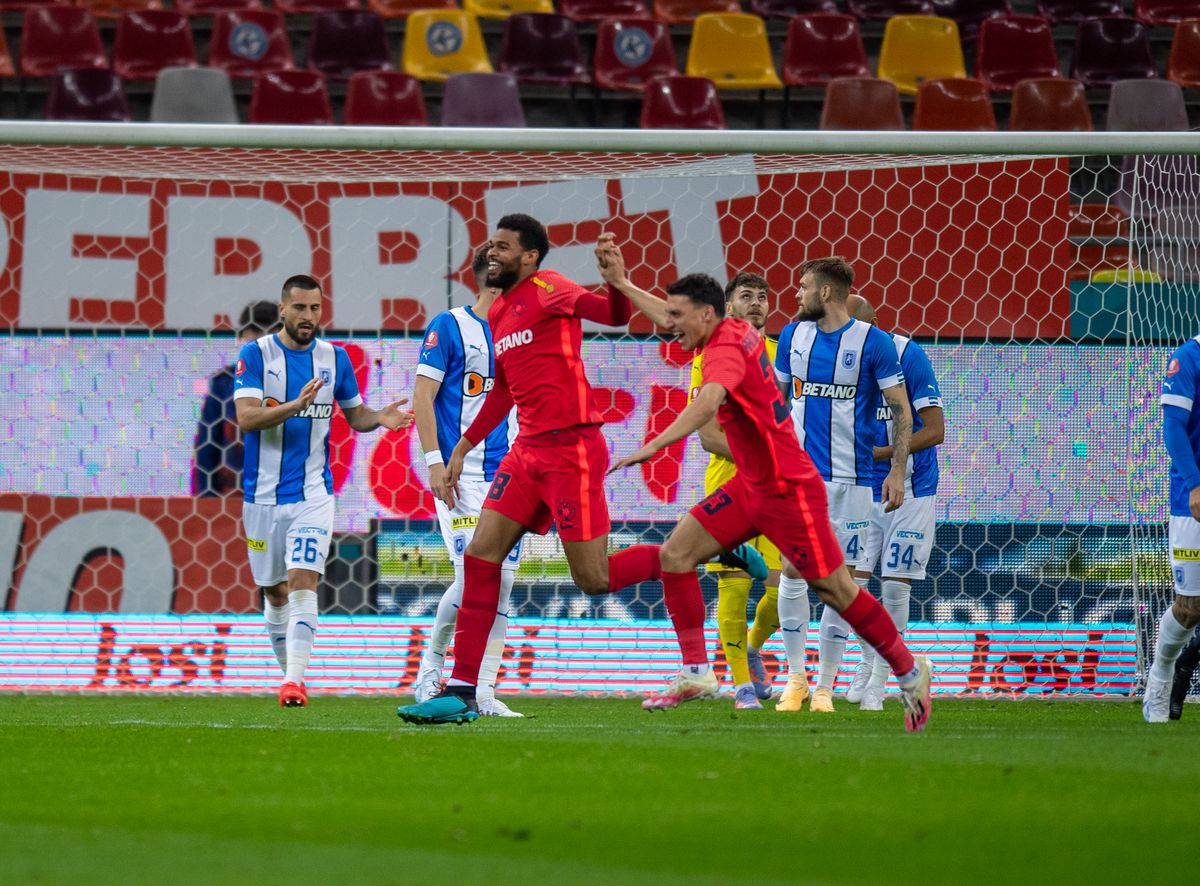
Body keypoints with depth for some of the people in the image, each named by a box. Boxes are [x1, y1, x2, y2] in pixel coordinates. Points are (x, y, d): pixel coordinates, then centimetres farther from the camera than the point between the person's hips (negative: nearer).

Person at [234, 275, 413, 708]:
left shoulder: (334, 359, 5)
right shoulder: (256, 355, -5)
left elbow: (354, 414, 17)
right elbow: (246, 417, -17)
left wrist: (379, 418, -6)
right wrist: (296, 405, -32)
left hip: (313, 493, 0)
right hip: (264, 494, 0)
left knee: (302, 582, -16)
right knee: (274, 592, 10)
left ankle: (294, 680, -22)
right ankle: (288, 671, 28)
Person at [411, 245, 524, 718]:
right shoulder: (449, 326, -4)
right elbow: (423, 395, -6)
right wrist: (435, 462, -14)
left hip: (509, 475, 6)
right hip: (462, 473, -6)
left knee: (503, 580, 1)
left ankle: (484, 692, 5)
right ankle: (430, 667, 8)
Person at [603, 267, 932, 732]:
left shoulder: (726, 349, -21)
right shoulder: (739, 331, 5)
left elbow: (707, 404, -41)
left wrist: (652, 446, -50)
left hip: (786, 489, -9)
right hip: (750, 483, 9)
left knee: (834, 588, 1)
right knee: (675, 553, -2)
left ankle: (910, 671, 19)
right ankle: (695, 673, -1)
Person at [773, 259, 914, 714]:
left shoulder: (873, 342, -5)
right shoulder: (793, 335, 7)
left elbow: (901, 410, -2)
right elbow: (776, 397, 19)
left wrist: (897, 472, -8)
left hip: (851, 477, -3)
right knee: (793, 569, -6)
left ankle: (825, 687, 7)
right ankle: (795, 677, 7)